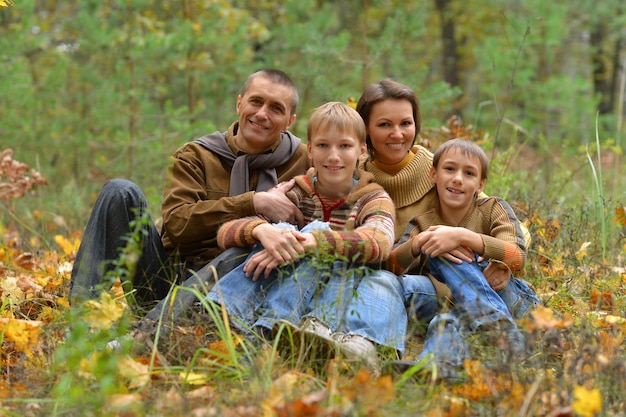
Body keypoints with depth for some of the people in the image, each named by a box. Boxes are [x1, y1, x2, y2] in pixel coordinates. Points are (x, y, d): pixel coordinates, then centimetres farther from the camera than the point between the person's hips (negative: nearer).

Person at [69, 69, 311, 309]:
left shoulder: (300, 162, 8)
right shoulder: (195, 156, 7)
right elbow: (176, 223, -11)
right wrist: (253, 203, -20)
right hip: (173, 272, 2)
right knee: (121, 191, -17)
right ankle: (80, 304, -25)